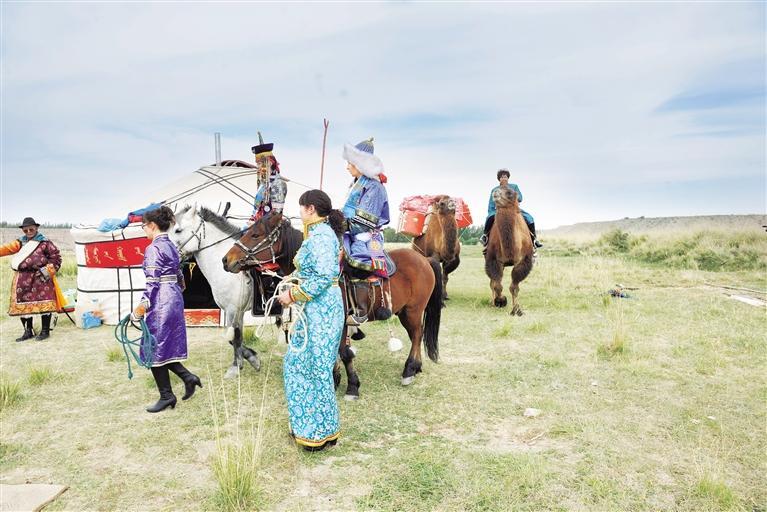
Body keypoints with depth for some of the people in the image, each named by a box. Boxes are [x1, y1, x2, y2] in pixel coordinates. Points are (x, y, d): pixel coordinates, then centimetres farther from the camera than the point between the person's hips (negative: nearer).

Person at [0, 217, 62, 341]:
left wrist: (47, 271, -11)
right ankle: (28, 331, 22)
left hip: (40, 277, -6)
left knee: (43, 303, -4)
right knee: (24, 303, 11)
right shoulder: (21, 242, 13)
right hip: (23, 279, 6)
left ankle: (45, 331, 7)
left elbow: (56, 258, -4)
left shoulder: (45, 242, -2)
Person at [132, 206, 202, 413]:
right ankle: (188, 376, 11)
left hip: (160, 302, -9)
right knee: (164, 346, 19)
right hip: (175, 299, 9)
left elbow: (152, 282, -18)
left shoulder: (153, 249, -14)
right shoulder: (171, 246, 12)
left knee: (155, 349, 4)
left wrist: (141, 308, -13)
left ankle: (166, 396, 12)